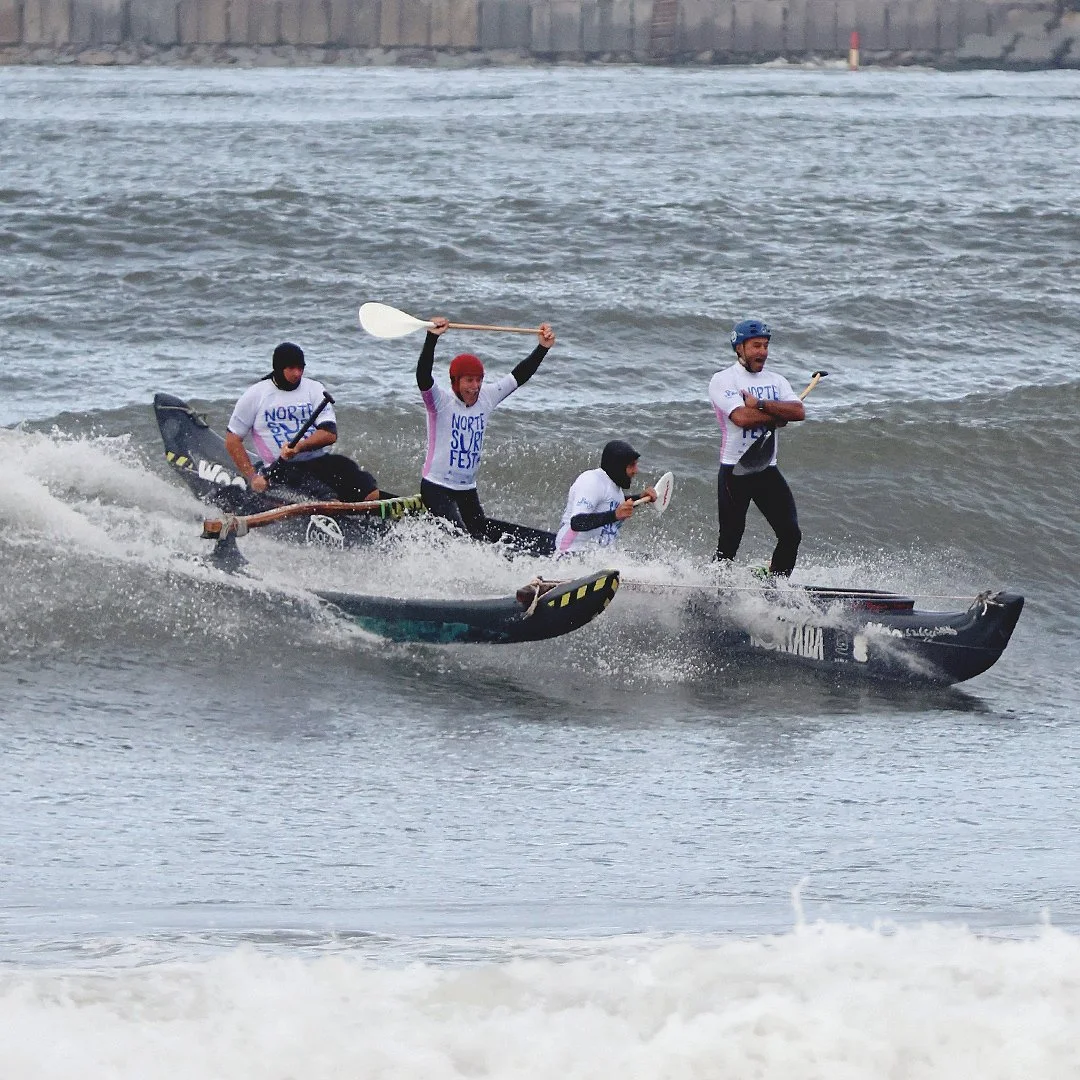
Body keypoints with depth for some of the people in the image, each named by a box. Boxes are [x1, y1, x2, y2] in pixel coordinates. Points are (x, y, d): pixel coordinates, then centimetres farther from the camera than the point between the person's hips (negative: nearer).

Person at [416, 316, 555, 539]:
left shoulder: (486, 398, 3)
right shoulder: (441, 402, -13)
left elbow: (519, 376, 8)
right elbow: (423, 376, -30)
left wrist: (543, 348, -2)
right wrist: (432, 338, -42)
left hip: (468, 491, 7)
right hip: (437, 489, -7)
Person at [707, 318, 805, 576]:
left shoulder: (776, 381, 12)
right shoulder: (723, 380, -5)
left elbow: (799, 412, -5)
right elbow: (741, 417, -21)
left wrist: (760, 405, -16)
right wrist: (779, 416, -8)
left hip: (767, 470, 5)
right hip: (735, 472, -5)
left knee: (791, 535, -4)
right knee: (729, 543, -3)